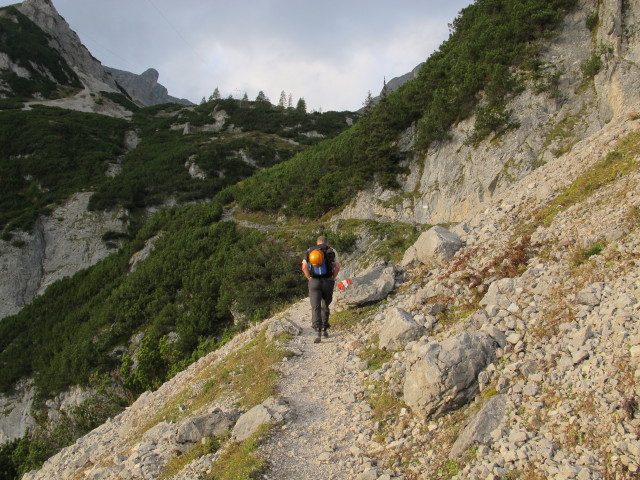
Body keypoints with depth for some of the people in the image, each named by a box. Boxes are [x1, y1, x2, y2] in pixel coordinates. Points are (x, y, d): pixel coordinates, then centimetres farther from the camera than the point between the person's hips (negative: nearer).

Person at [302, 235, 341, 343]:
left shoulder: (309, 251, 10)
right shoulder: (331, 251, 7)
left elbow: (304, 267, -1)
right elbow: (337, 267, -1)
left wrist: (310, 279, 8)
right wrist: (332, 279, 9)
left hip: (314, 282, 0)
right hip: (327, 281, 1)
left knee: (316, 308, -3)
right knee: (325, 306, 19)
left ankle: (318, 333, -17)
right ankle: (325, 329, 23)